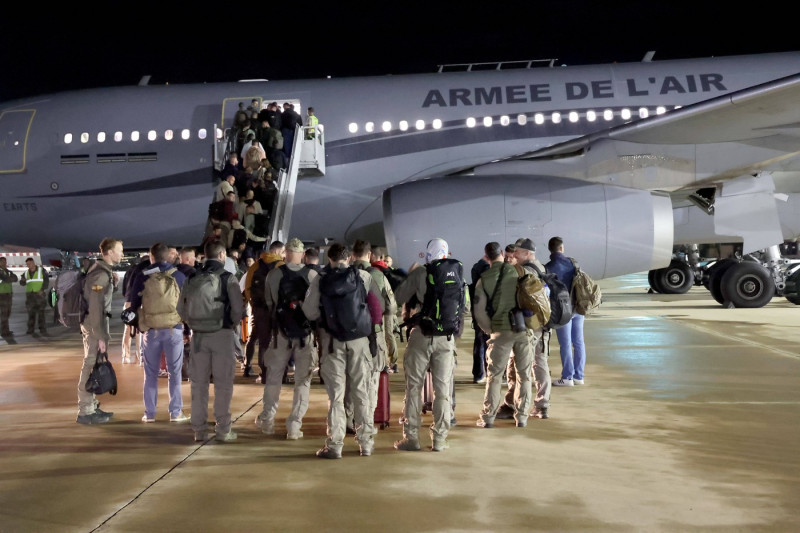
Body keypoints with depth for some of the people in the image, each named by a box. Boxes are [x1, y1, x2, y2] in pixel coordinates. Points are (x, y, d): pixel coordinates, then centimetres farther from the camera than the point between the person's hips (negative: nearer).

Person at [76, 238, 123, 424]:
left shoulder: (104, 271, 12)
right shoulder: (100, 274, -18)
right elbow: (95, 308, -22)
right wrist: (100, 336, -21)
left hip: (98, 324, 10)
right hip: (94, 327, -10)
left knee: (94, 366, 16)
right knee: (91, 367, -5)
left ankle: (92, 406, 26)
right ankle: (85, 412, 1)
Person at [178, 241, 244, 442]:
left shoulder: (192, 279, 5)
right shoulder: (227, 278, -7)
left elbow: (181, 309, 5)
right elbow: (238, 308, -12)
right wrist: (232, 324, 6)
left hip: (198, 335, 4)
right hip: (221, 334, -3)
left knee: (199, 382, 11)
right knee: (223, 383, 4)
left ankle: (199, 430, 16)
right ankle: (223, 430, 7)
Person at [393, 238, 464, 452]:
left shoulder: (421, 273, -8)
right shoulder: (458, 273, 3)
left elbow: (399, 298, -2)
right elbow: (465, 307, 7)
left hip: (422, 335, -3)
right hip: (447, 338, 3)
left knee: (414, 387, 6)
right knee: (443, 389, 8)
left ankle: (411, 437, 7)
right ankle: (440, 439, 11)